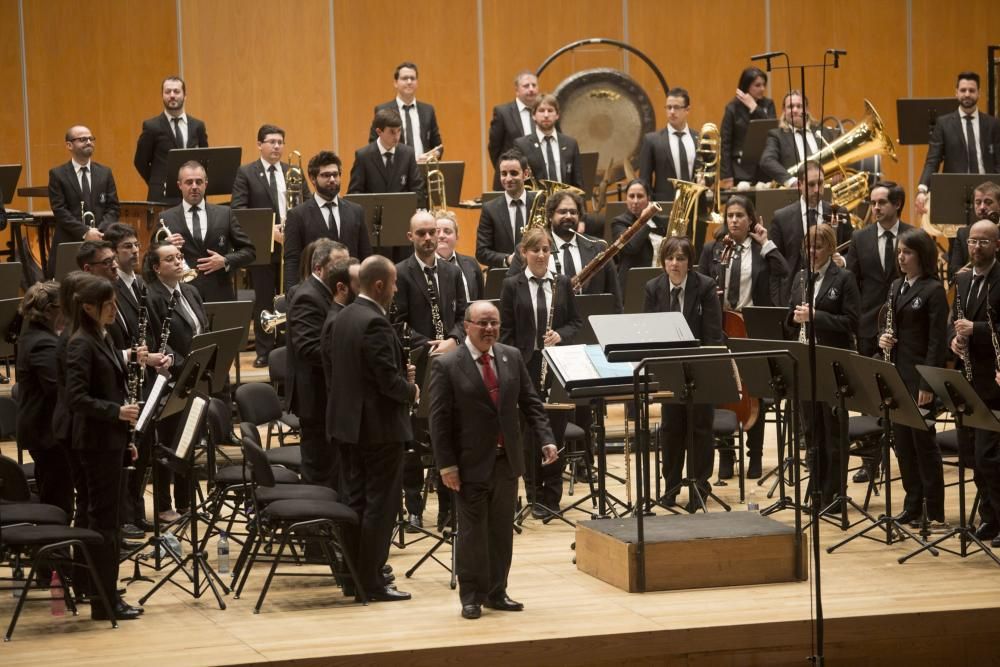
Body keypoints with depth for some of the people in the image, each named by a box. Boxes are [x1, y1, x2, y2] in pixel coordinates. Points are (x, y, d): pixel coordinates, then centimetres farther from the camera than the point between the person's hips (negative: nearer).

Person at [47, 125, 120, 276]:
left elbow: (114, 207, 9)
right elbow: (59, 210, -5)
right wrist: (85, 232, -16)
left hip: (100, 242, 3)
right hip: (68, 243, -2)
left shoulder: (105, 173, 13)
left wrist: (100, 231, -9)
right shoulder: (57, 174, 3)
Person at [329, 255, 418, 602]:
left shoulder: (344, 317, 8)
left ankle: (353, 574, 22)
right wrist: (411, 390, -3)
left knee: (357, 498, 15)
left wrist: (401, 374, 11)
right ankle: (372, 581, 1)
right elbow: (389, 381, -25)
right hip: (381, 426, -9)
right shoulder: (375, 323, -21)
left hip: (351, 422, 9)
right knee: (380, 504, -2)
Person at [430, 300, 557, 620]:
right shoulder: (446, 365, -9)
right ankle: (471, 596, 11)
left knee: (502, 530, 11)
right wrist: (446, 464, -13)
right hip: (471, 464, -5)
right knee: (472, 532, 2)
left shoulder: (512, 357, 5)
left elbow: (530, 402, 8)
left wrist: (546, 439, -4)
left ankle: (496, 592, 21)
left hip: (507, 461, 5)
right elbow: (439, 419, -10)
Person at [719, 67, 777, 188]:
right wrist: (727, 176, -8)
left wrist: (754, 107, -11)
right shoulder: (733, 108, -1)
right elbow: (725, 144, -2)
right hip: (741, 170, -3)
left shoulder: (768, 104, 8)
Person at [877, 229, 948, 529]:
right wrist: (882, 337, -3)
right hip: (895, 374, 7)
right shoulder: (896, 286, 12)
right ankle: (912, 506, 17)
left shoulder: (934, 290, -10)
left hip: (920, 376, -7)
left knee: (923, 441, -3)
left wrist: (928, 384, -18)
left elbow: (938, 341, -13)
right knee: (902, 441, 9)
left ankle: (935, 513, 2)